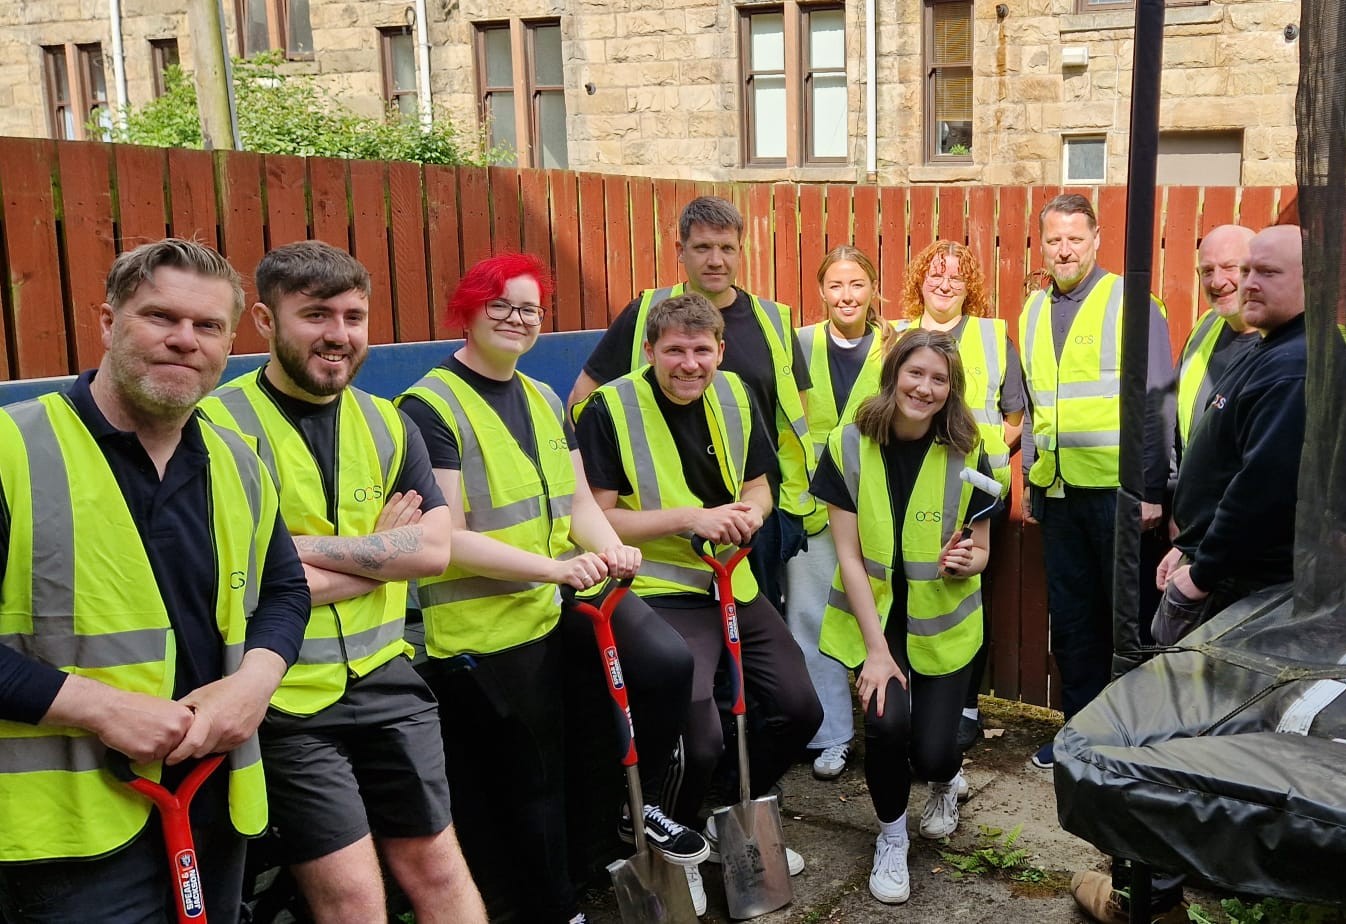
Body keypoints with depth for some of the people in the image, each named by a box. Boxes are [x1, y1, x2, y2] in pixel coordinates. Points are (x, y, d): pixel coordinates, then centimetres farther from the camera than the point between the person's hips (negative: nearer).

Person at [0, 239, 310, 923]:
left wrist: (256, 678, -3)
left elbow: (284, 590, 17)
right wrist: (100, 706, -21)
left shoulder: (238, 469, 7)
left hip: (217, 808, 6)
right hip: (70, 824, -6)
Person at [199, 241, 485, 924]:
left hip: (388, 684, 5)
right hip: (286, 700, -4)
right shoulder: (218, 426, -10)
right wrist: (381, 550, -11)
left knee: (434, 865, 13)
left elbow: (434, 549, -5)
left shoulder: (388, 425, 7)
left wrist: (306, 543, -14)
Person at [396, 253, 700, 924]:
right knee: (531, 781, 6)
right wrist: (554, 566, -26)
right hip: (484, 624, -6)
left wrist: (609, 547, -10)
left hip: (567, 597, 6)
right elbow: (448, 539, -17)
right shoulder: (430, 406, -11)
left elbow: (578, 500, 12)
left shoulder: (545, 400, 12)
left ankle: (639, 808, 9)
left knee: (669, 663, -16)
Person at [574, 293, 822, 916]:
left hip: (735, 585, 7)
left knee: (800, 709, 5)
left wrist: (750, 512, -8)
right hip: (660, 595, -7)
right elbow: (597, 517, -14)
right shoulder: (610, 409, -12)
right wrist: (689, 519, -22)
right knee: (700, 737, -20)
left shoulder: (734, 396, 6)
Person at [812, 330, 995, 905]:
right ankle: (891, 837, 8)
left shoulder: (966, 454, -9)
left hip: (942, 624, 1)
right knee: (886, 721, -23)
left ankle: (945, 783, 34)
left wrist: (964, 561, -25)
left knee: (932, 753, -8)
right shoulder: (849, 447, -11)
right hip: (873, 616, 0)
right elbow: (849, 554, -11)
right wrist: (876, 649, -16)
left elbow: (980, 550, 1)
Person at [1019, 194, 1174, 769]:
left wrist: (1151, 490, -12)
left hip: (1117, 489, -5)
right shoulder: (1034, 311, 11)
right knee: (1069, 617, 12)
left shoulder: (1130, 302, -5)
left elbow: (1156, 403, -8)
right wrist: (1029, 480, 15)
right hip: (1058, 491, 5)